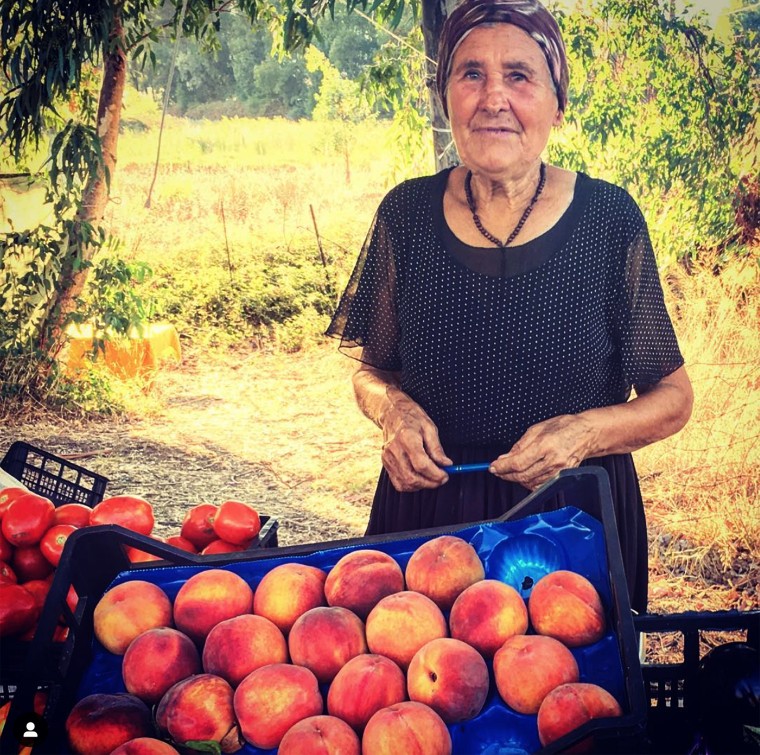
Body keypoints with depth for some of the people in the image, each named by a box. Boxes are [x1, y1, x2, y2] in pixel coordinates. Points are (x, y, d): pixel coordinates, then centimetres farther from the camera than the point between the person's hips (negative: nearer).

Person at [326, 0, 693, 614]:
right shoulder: (407, 214, -4)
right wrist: (392, 408, -13)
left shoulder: (609, 219, -9)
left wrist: (588, 431, -20)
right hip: (427, 511, 2)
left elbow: (672, 399, -2)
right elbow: (372, 369, 9)